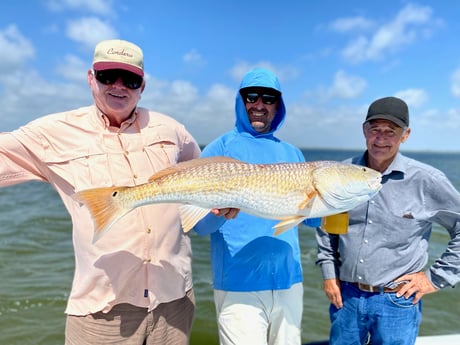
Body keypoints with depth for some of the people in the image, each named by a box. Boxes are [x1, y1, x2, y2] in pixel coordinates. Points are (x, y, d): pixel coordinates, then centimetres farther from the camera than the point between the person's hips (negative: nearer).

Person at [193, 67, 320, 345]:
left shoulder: (292, 153, 10)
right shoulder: (220, 148, -5)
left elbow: (312, 216, 10)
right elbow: (199, 223, -8)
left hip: (289, 280, 5)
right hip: (239, 283, -5)